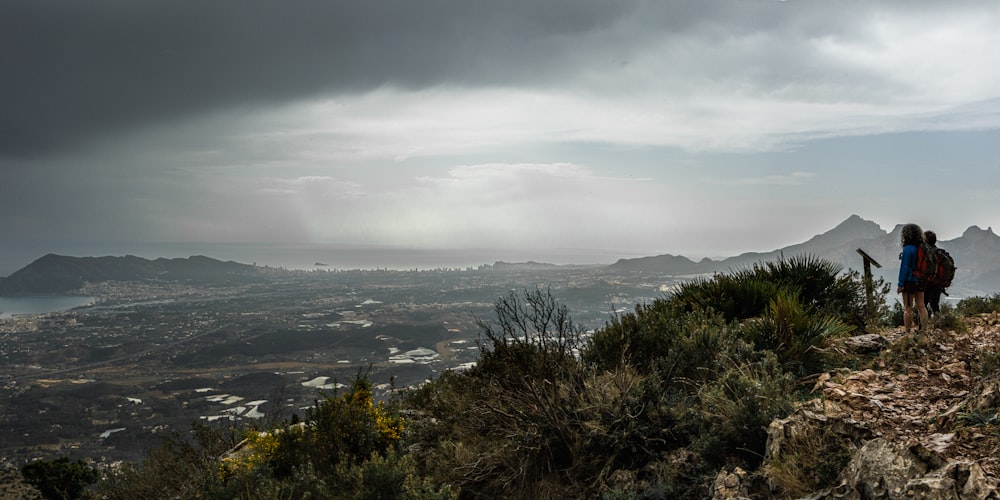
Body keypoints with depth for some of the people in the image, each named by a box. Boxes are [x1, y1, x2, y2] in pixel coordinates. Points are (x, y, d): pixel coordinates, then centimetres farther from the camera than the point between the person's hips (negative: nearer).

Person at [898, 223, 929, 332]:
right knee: (921, 306, 12)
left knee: (908, 309, -2)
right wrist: (922, 280, 18)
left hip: (909, 282, -7)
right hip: (920, 282, 7)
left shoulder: (908, 249, -15)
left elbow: (904, 267, -16)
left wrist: (900, 284, -13)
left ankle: (907, 331, 0)